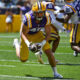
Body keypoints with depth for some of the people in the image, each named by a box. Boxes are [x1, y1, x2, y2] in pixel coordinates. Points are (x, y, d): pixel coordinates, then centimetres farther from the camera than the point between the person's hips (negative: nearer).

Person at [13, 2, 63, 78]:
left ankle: (55, 73, 4)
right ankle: (16, 43, 40)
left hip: (37, 34, 3)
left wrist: (43, 43, -35)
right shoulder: (28, 18, -39)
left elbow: (48, 34, -17)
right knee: (23, 59, 9)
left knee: (49, 52, -12)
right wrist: (28, 43, -42)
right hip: (27, 35, -2)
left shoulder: (46, 18, -28)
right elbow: (23, 33, -25)